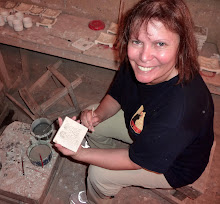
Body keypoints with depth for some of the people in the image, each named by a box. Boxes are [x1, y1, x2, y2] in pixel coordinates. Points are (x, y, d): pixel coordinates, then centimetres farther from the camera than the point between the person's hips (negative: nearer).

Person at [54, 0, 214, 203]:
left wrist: (79, 153, -24)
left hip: (174, 166, -6)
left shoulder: (180, 110, -44)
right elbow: (115, 96, -1)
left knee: (98, 175, -14)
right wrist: (98, 115, -22)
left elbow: (135, 160, -30)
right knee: (90, 121, 1)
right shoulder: (134, 64, -22)